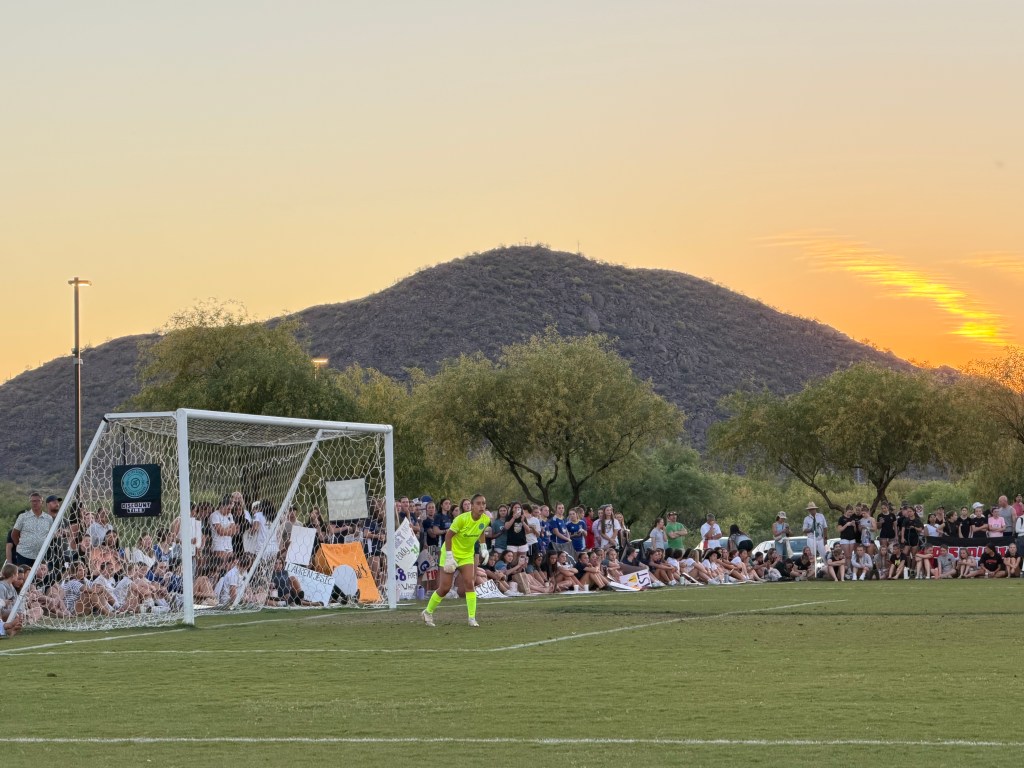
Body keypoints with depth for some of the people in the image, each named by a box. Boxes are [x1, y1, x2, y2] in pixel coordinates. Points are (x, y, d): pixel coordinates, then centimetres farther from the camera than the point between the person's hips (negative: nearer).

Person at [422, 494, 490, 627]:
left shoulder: (486, 520, -10)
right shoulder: (462, 519, -26)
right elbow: (448, 535, -19)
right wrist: (449, 556, -22)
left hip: (467, 555, 4)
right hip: (451, 552, -4)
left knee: (469, 583, -13)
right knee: (445, 587, -4)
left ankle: (472, 618, -10)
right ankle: (428, 612, 17)